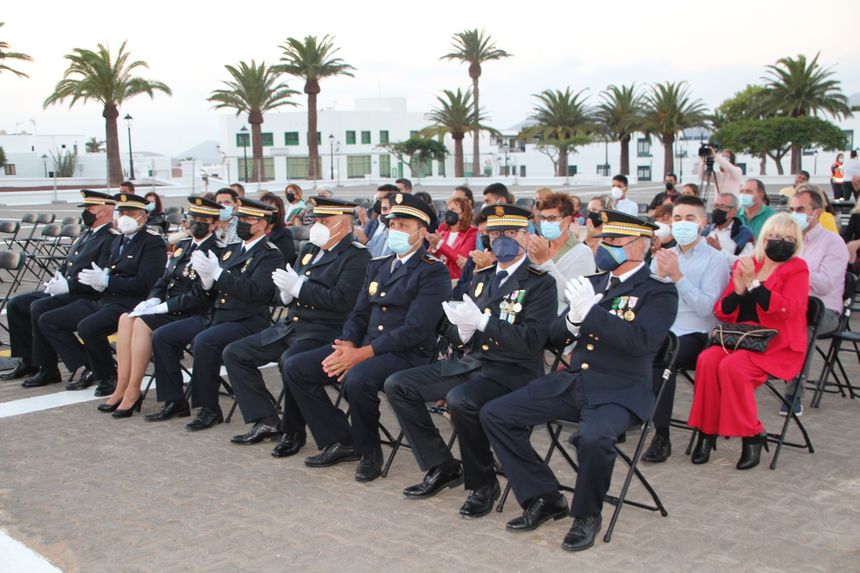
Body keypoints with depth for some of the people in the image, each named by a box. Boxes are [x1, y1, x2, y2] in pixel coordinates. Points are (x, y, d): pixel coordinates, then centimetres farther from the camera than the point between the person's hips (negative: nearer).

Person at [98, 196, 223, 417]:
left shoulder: (216, 252, -11)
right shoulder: (182, 246, 17)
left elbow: (199, 296, -19)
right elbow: (164, 280, 18)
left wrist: (162, 307, -19)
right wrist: (152, 301, -2)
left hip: (193, 314, -8)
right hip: (168, 307, 8)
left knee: (143, 323, -26)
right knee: (126, 318, -12)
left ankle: (132, 392, -18)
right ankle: (122, 388, -12)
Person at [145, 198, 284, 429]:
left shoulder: (270, 255, -6)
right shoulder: (231, 250, 18)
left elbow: (253, 291, -21)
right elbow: (212, 292, 17)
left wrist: (217, 273, -23)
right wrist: (206, 278, -6)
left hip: (246, 322, -9)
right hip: (216, 315, 9)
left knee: (203, 342, -34)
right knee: (162, 336, -1)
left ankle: (209, 409, -18)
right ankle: (174, 401, 6)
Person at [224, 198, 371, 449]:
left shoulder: (356, 256, -7)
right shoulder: (310, 250, 18)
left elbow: (342, 300, -21)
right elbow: (287, 297, 20)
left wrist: (298, 287, -18)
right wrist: (286, 292, -5)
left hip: (324, 332, -9)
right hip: (289, 326, 9)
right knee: (233, 353, 4)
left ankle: (293, 431, -14)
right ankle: (266, 421, 5)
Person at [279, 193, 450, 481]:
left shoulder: (434, 272, -8)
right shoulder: (377, 266, 18)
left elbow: (414, 330, -17)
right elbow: (359, 314, 17)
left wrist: (362, 354, -22)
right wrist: (347, 344, -7)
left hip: (407, 353, -8)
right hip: (362, 346, 8)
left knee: (357, 379, -37)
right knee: (294, 367, -4)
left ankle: (368, 451, -8)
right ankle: (339, 442, 5)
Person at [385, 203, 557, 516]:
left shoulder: (540, 283, -5)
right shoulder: (481, 277, 16)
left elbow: (531, 341, -18)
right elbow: (454, 333, 16)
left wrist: (481, 321, -24)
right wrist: (462, 330, -9)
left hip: (513, 371, -7)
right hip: (472, 362, 8)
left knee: (461, 400, -36)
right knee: (397, 385, -2)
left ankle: (483, 484, -11)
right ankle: (442, 467, 7)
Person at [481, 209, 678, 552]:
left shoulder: (660, 292, -2)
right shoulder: (592, 283, 15)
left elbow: (643, 340, -20)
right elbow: (556, 337, 13)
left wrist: (591, 312, -24)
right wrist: (573, 319, -10)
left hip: (619, 392, -6)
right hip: (572, 382, 7)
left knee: (593, 437, -37)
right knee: (494, 415, -5)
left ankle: (587, 515, -7)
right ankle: (544, 498, 6)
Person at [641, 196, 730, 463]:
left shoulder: (714, 260, 2)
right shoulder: (662, 257, 18)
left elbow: (705, 308, -12)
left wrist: (677, 275, -16)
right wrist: (659, 274, -6)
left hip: (695, 336, -4)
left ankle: (662, 437, -27)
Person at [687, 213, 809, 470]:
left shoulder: (797, 269, 2)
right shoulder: (744, 264, 13)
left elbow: (788, 309, -17)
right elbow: (722, 312, 9)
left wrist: (754, 283, -19)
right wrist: (738, 290, -9)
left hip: (777, 346, -4)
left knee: (732, 366, -30)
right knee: (707, 360, -26)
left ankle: (752, 436, -14)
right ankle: (707, 431, -15)